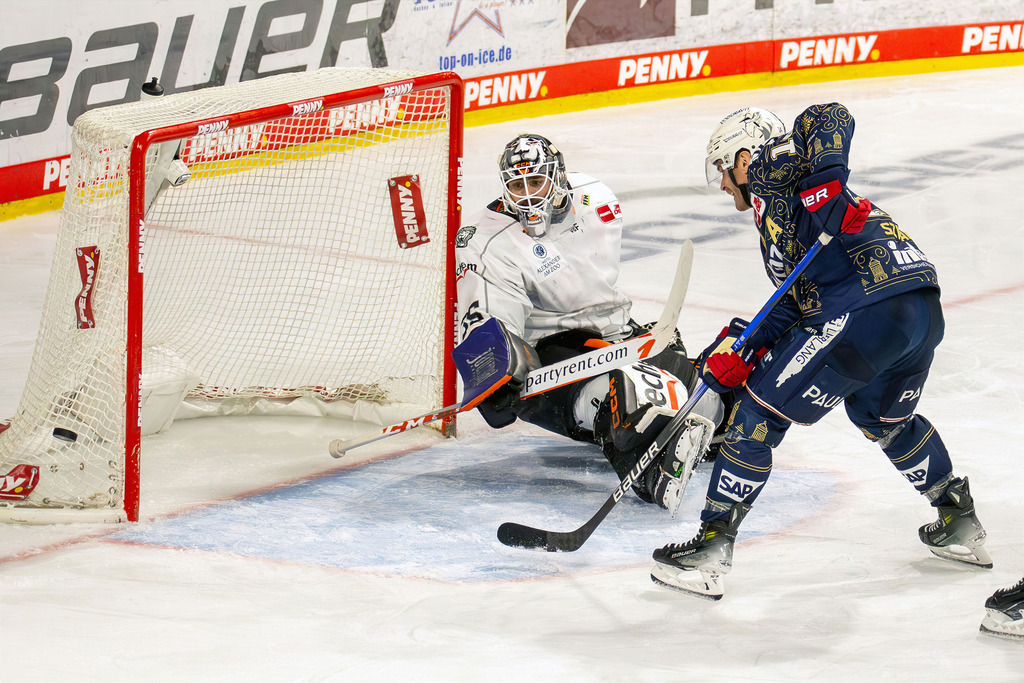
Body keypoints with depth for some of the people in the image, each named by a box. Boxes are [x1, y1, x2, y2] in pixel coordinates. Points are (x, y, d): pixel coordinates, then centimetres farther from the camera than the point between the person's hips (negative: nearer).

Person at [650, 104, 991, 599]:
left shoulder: (769, 173, 8)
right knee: (884, 418, 36)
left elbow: (828, 118, -8)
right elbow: (798, 305, 23)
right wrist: (740, 346, 11)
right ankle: (960, 524, 43)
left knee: (758, 414, 0)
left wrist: (824, 179, -23)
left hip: (865, 312, -10)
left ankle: (711, 549, -1)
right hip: (924, 313, 10)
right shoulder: (781, 216, 32)